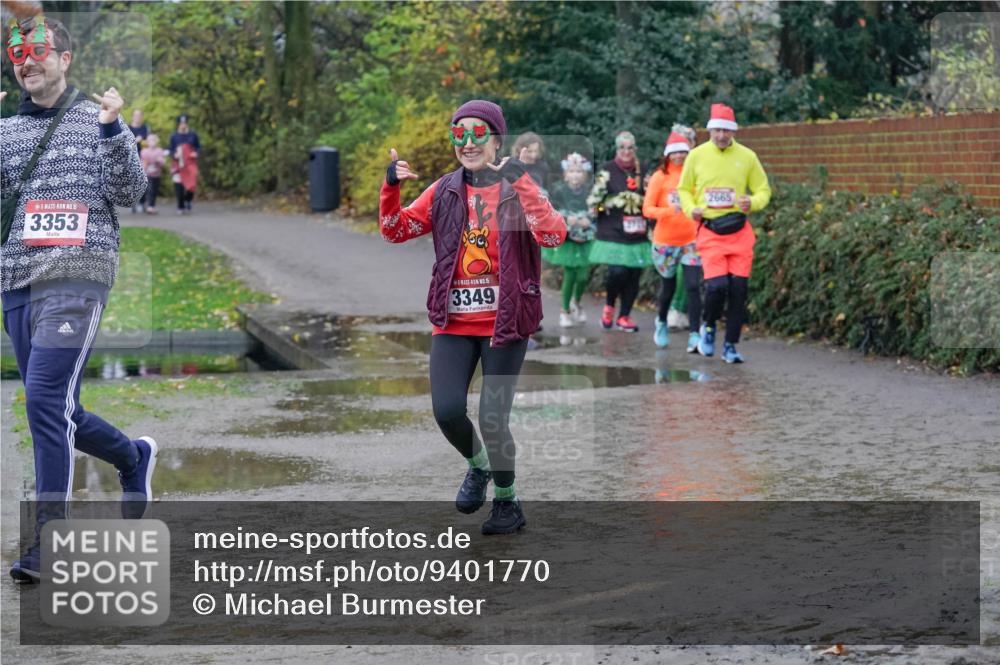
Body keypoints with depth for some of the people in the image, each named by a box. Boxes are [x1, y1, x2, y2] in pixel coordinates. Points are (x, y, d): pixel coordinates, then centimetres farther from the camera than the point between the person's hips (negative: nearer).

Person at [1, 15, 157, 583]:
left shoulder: (98, 120, 3)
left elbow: (130, 193, -4)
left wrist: (113, 131, -17)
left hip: (77, 277, -6)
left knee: (47, 402, -16)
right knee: (56, 411, 10)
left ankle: (48, 542, -12)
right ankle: (133, 457, 38)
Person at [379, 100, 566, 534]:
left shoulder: (518, 188, -4)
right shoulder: (444, 192, 8)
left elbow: (554, 235, -20)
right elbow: (395, 231, 6)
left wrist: (521, 184, -28)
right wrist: (391, 187, -10)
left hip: (504, 321, -3)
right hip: (454, 322, 3)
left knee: (493, 419, -5)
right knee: (447, 411, -10)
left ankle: (507, 501, 18)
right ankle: (477, 465, 23)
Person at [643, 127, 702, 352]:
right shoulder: (660, 177, -4)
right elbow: (647, 209, -8)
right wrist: (669, 210, -25)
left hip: (691, 240, 1)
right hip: (665, 241, -1)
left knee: (693, 287, -11)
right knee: (668, 286, 14)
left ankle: (694, 336, -12)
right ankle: (661, 323, 41)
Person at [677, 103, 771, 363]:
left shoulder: (747, 156, 3)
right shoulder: (697, 156, 2)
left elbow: (763, 190, 10)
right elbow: (684, 189, 13)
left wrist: (753, 203, -12)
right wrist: (691, 208, -7)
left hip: (740, 231, 2)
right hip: (709, 231, -2)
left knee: (739, 288, -1)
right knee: (717, 285, -16)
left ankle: (730, 346, 12)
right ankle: (708, 326, 15)